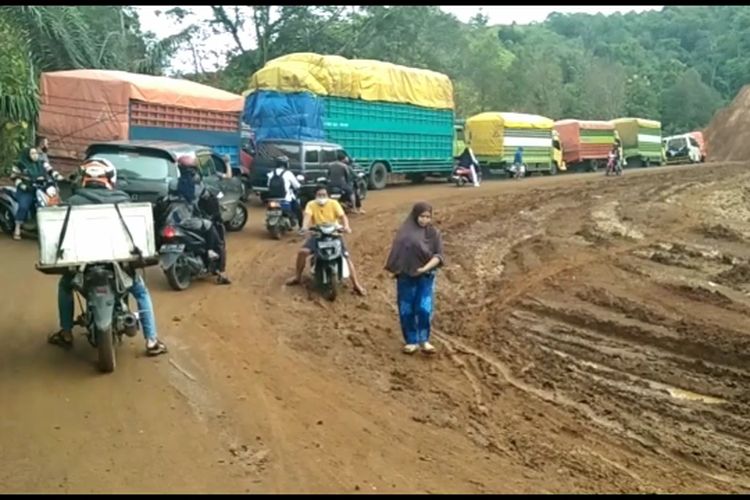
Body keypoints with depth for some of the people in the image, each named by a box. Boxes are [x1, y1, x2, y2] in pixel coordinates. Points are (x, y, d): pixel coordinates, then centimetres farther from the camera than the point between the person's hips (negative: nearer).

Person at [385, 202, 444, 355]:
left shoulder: (434, 233, 0)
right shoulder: (405, 231, 0)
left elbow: (439, 255, -5)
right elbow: (397, 252, 1)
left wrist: (426, 268, -19)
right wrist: (394, 269, -8)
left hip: (426, 277, 0)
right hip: (406, 277, 1)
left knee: (424, 309, -7)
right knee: (406, 310, 4)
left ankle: (424, 340, 9)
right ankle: (411, 341, 17)